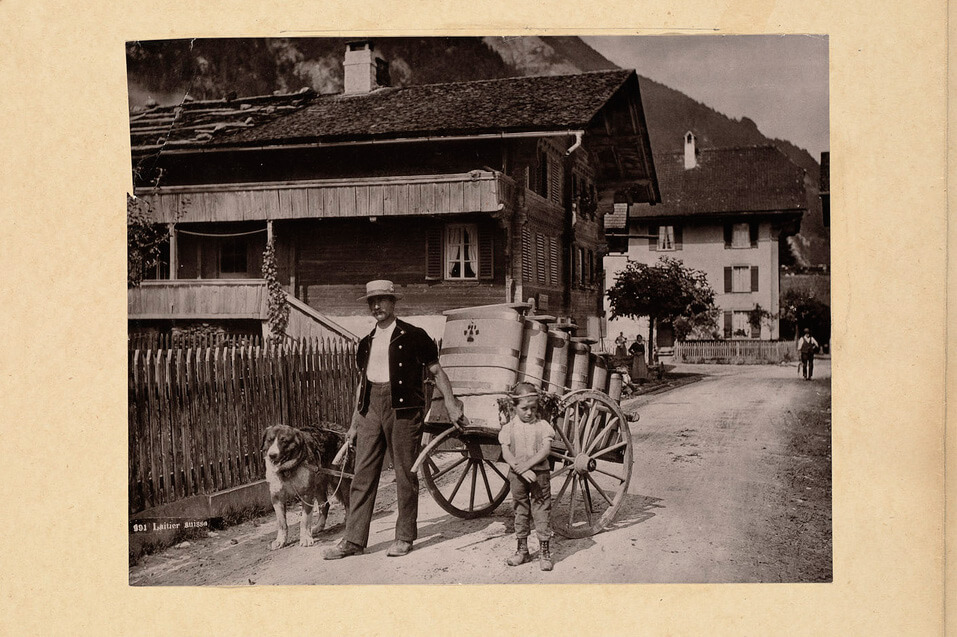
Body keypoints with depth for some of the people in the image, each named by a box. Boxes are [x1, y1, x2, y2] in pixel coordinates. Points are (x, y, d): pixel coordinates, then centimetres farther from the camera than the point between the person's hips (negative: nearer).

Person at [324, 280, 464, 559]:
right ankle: (354, 540, 8)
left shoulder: (413, 336, -1)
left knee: (405, 474, 3)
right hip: (371, 409, 5)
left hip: (403, 409, -5)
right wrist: (354, 423, 18)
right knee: (362, 475, 3)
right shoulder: (366, 343, 14)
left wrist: (451, 404, -2)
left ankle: (405, 537, 16)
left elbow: (436, 371, 4)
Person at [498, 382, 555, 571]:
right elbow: (506, 453, -8)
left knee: (541, 511, 1)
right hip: (517, 475, 2)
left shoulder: (542, 426, -2)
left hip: (540, 473, -1)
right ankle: (522, 550, 23)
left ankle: (544, 552, 9)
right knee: (520, 512, 11)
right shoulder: (509, 428, 0)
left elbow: (545, 450, -11)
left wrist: (527, 464, -22)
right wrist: (521, 470, -21)